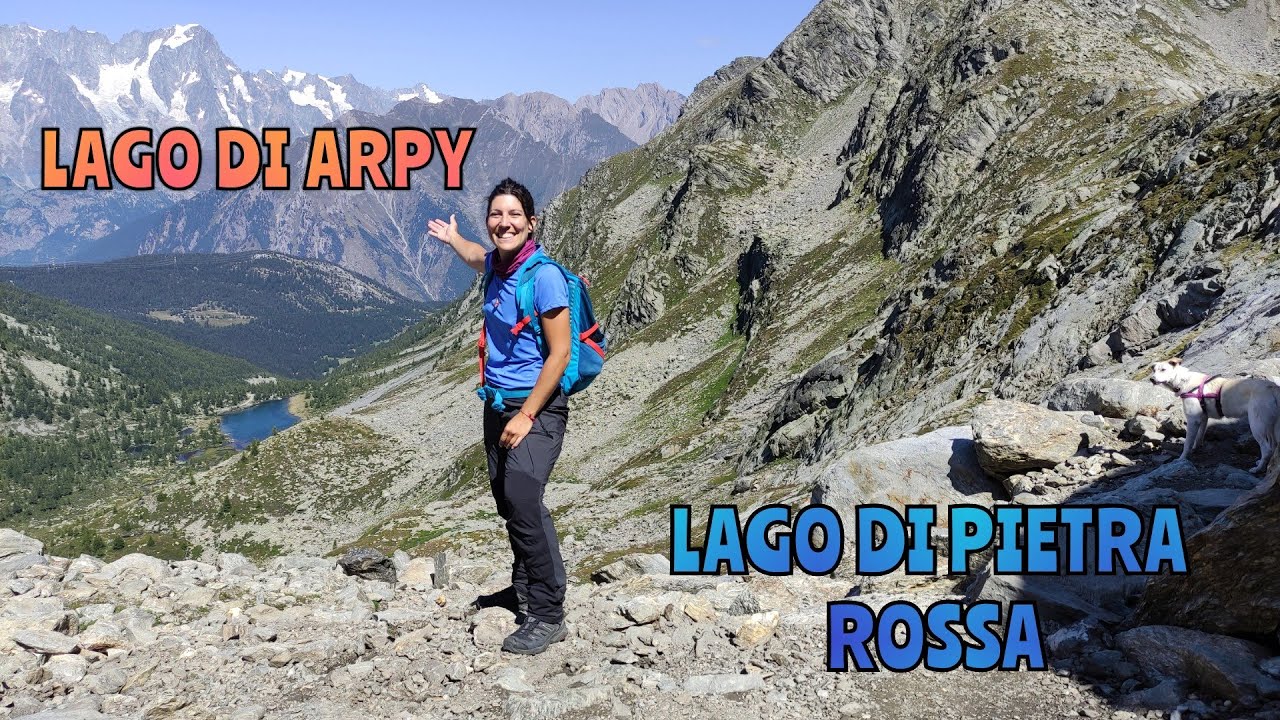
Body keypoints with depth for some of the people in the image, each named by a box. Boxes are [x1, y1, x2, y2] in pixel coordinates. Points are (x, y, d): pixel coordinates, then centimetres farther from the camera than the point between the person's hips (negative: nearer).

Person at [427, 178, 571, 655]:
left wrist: (526, 416, -18)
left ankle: (547, 616, -14)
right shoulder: (497, 265, 8)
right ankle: (528, 593, 18)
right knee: (511, 505, 7)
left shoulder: (544, 276, -16)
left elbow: (559, 354, -17)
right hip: (498, 406, 8)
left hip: (537, 408, -8)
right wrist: (452, 239, 54)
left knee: (522, 501, -20)